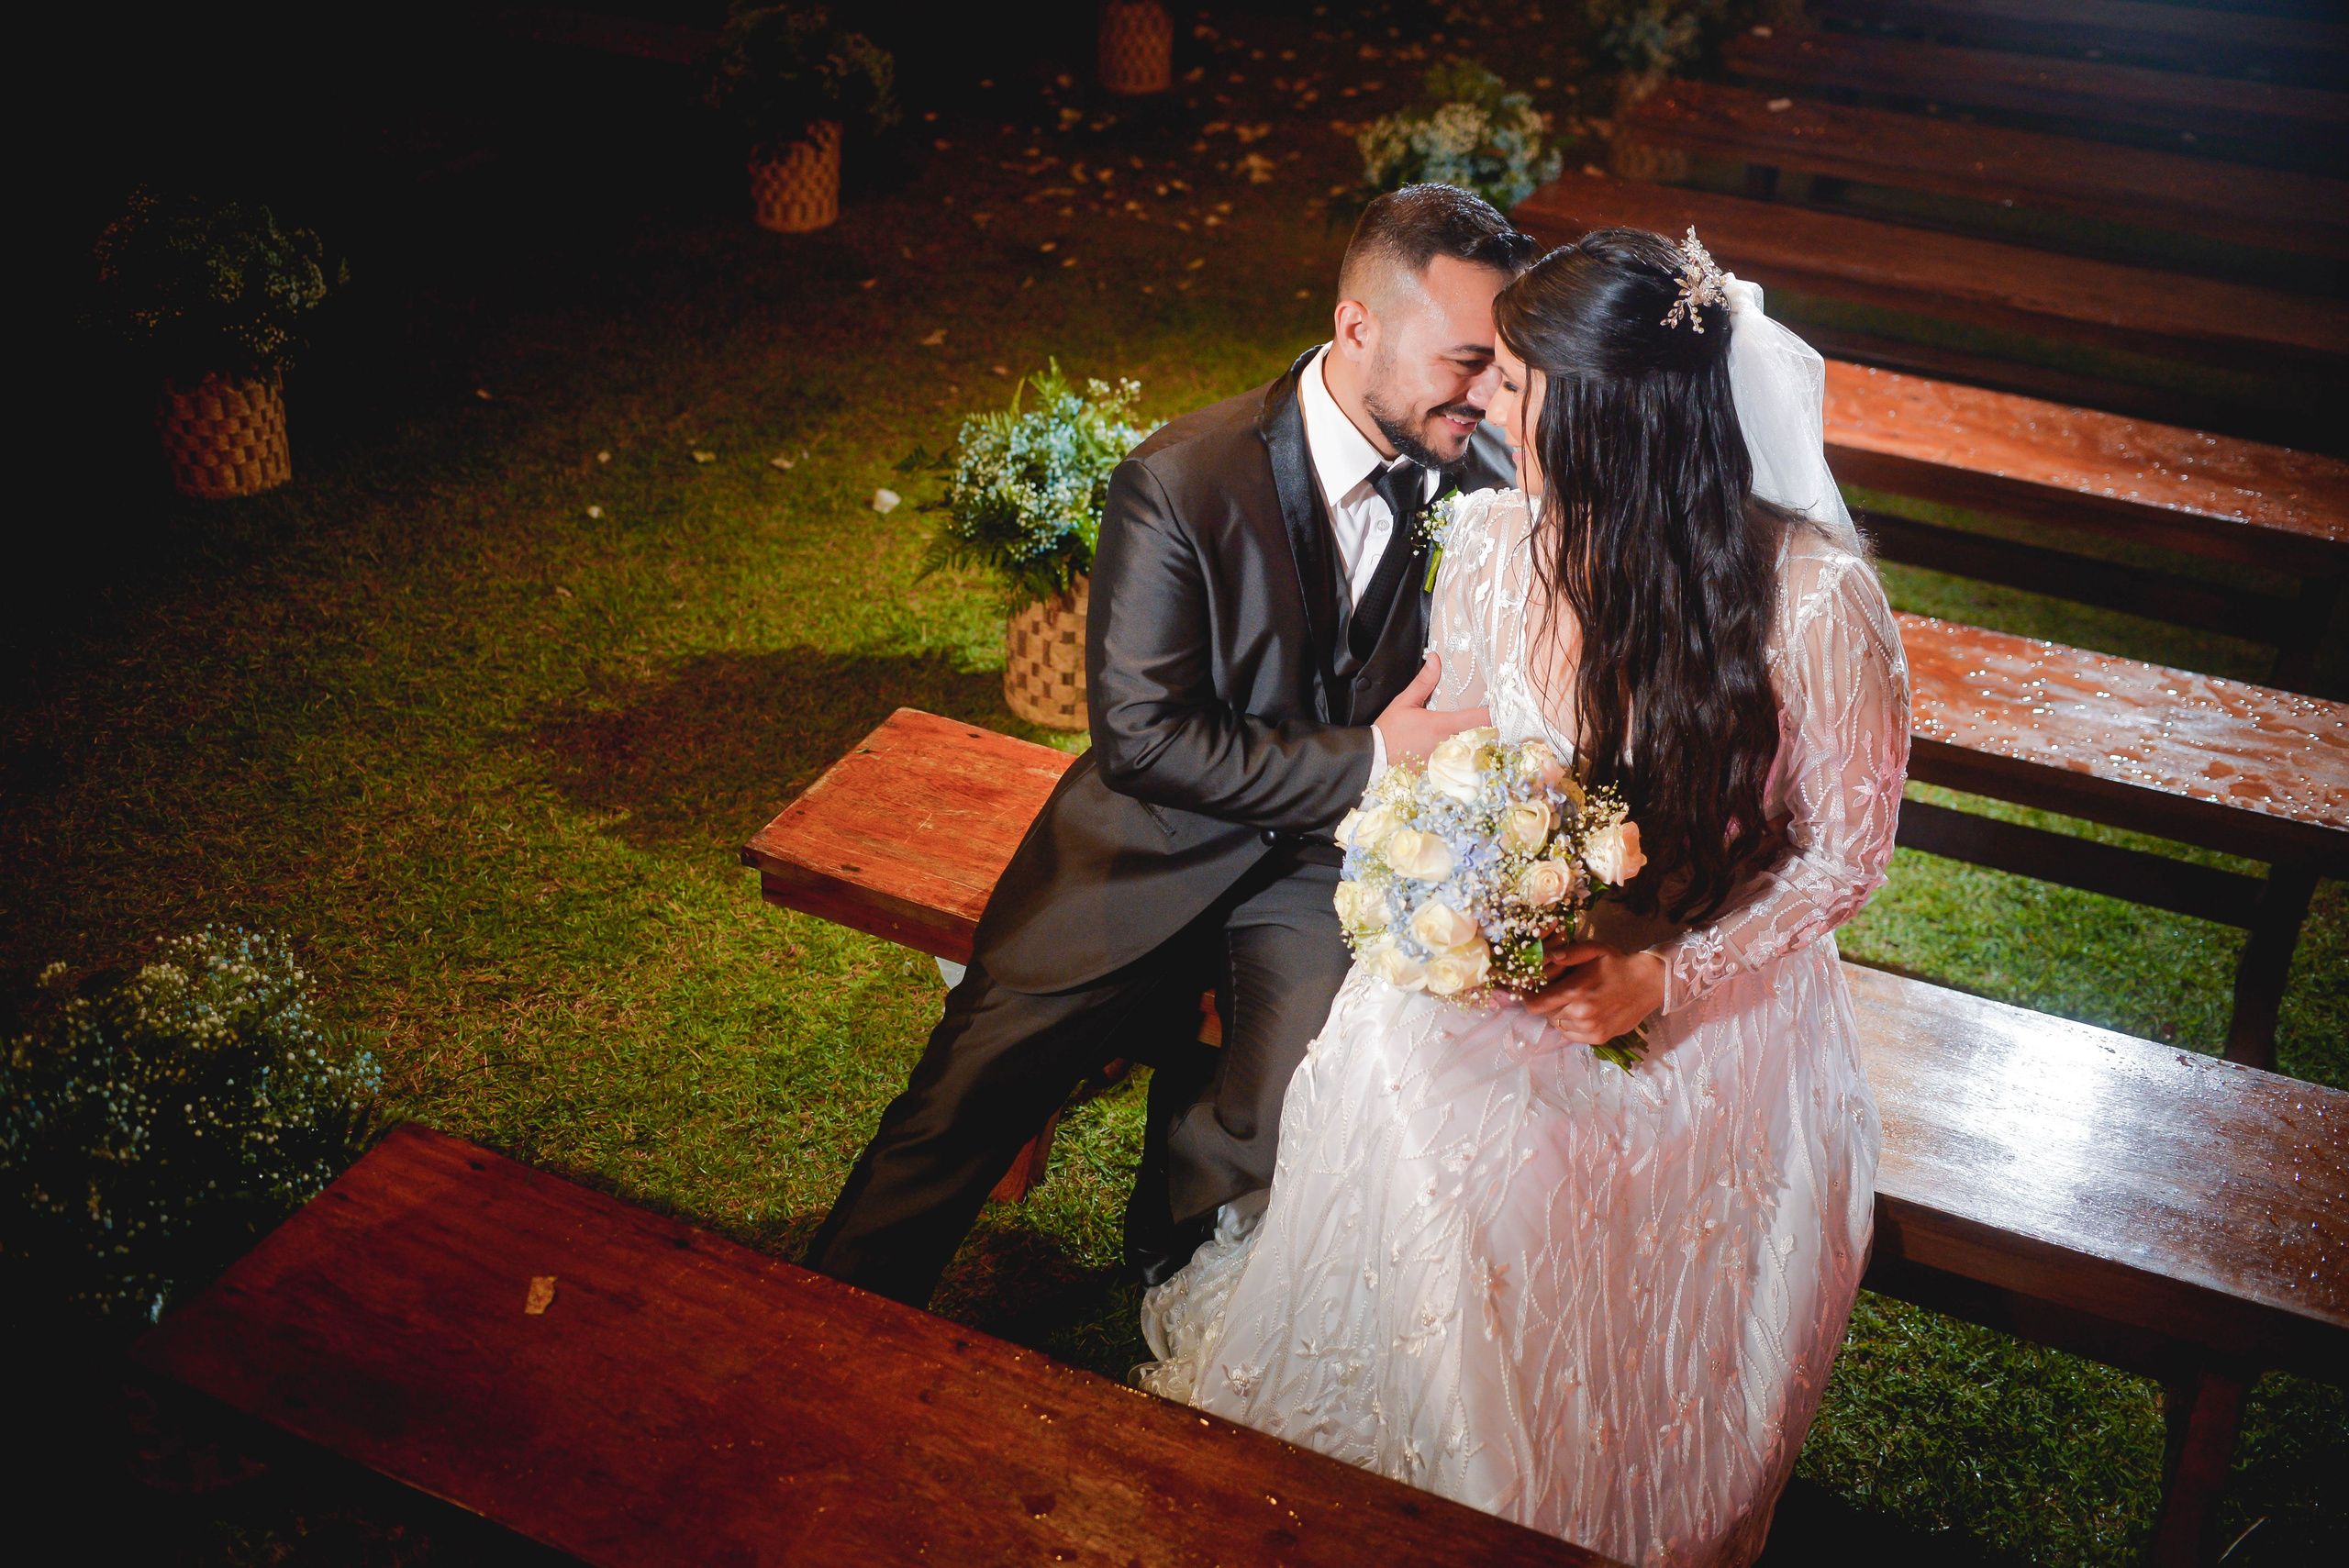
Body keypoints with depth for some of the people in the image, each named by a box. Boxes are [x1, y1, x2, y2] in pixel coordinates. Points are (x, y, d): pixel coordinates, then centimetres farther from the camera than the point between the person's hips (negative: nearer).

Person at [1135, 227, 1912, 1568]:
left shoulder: (1815, 598, -17)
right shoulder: (1491, 541, -4)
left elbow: (1846, 856, -7)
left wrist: (1663, 980, -21)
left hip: (1716, 989, -3)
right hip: (1519, 956, 3)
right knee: (1401, 1089, -27)